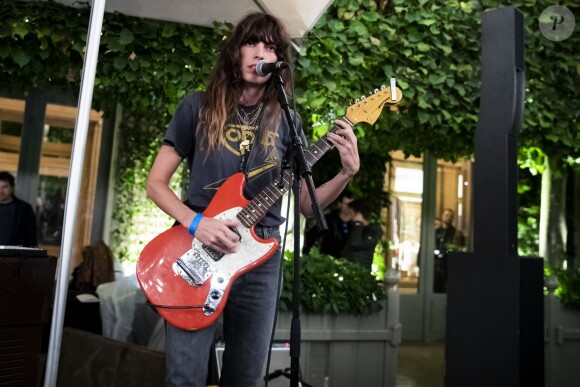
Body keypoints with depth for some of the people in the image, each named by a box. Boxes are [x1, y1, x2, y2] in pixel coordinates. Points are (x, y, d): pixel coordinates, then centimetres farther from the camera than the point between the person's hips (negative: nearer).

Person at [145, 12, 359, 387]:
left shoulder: (286, 121, 6)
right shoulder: (198, 107, 1)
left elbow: (307, 205, 6)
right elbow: (156, 182, 1)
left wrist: (347, 173, -12)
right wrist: (196, 223, -16)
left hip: (260, 258, 2)